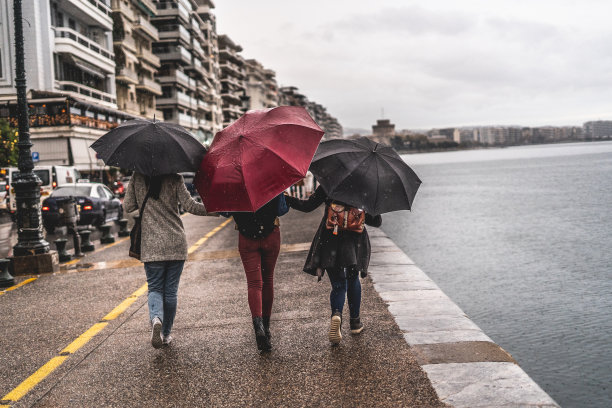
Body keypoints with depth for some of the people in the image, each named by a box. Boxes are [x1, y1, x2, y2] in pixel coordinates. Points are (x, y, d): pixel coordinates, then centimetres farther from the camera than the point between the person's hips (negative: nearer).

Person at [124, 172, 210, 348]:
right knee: (171, 290, 10)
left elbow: (128, 207, 4)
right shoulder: (174, 179, -5)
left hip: (151, 245, 1)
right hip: (176, 244, 0)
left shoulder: (137, 179, 1)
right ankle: (166, 334, 18)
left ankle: (156, 318, -21)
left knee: (155, 288, 9)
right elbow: (189, 206, -9)